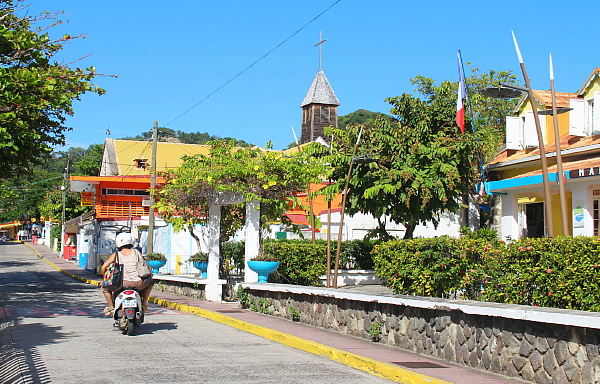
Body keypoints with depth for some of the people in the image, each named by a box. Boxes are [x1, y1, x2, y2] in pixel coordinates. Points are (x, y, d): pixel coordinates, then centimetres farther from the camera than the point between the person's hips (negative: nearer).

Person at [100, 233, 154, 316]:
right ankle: (144, 303, 29)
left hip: (123, 284, -1)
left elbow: (104, 267, 1)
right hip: (138, 284, 1)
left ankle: (111, 307, 16)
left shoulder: (116, 254, 7)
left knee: (104, 287, 25)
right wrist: (150, 274, 29)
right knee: (150, 281, 34)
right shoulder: (136, 252, 10)